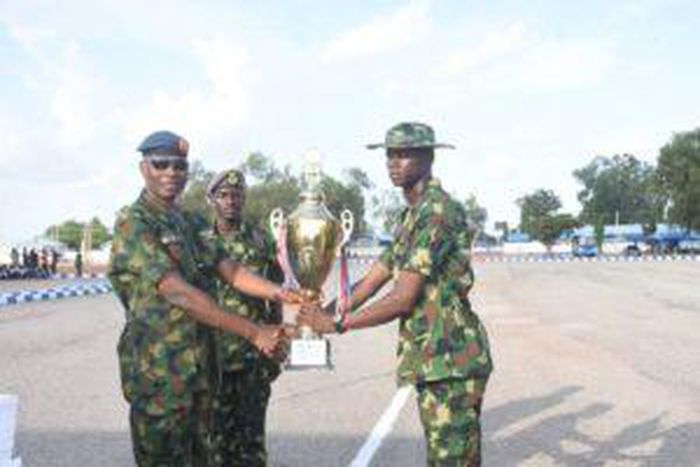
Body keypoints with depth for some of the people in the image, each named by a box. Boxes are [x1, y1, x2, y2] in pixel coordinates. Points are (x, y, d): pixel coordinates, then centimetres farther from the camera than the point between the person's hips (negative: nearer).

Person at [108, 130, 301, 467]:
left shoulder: (190, 223, 14)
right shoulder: (133, 223, -13)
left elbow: (230, 271, 5)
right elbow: (178, 293, -23)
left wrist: (276, 292, -15)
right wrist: (253, 333, -25)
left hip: (199, 364, 8)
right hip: (159, 370, -8)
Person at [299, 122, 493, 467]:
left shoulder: (438, 210, -14)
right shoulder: (410, 217, 18)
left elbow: (403, 299, -19)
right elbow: (372, 280, 15)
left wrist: (337, 324, -13)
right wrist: (319, 316, 4)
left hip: (450, 360, -10)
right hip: (432, 360, 10)